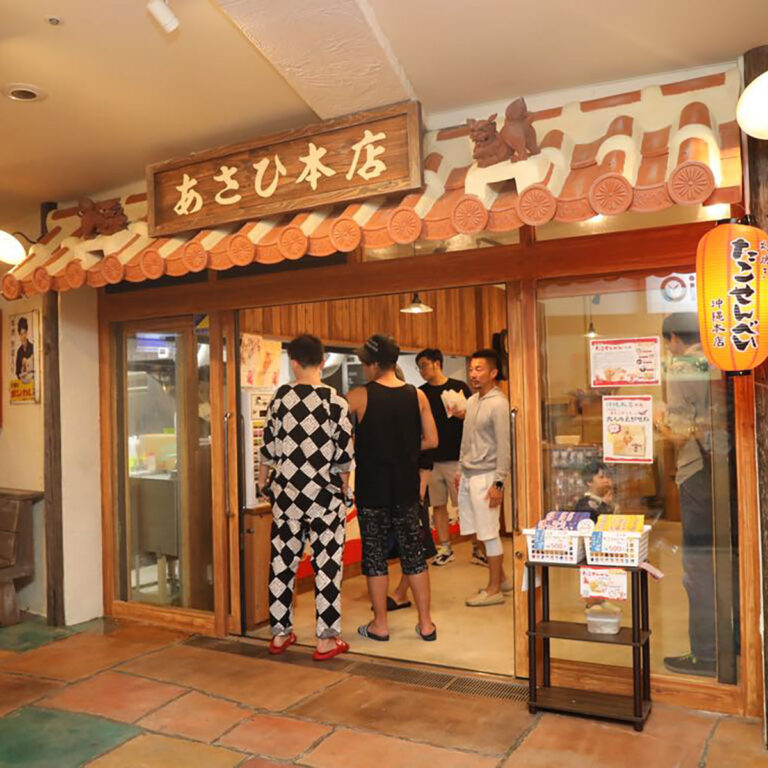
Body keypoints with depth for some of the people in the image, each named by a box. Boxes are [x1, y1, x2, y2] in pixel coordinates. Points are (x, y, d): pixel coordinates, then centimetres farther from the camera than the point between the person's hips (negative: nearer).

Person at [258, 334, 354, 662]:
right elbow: (344, 456, -7)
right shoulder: (336, 402, -9)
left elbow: (268, 446, 4)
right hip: (324, 495, -3)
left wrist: (263, 480, 20)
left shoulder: (280, 398, -3)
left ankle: (280, 633, 24)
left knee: (282, 561, 13)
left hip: (286, 493, 3)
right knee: (326, 564, 6)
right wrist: (343, 489, 9)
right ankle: (326, 639, 12)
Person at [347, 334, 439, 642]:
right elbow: (431, 441, 2)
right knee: (413, 553, 12)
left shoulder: (359, 396, -11)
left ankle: (380, 625, 18)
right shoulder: (417, 395, -2)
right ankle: (426, 623, 18)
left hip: (371, 487, -3)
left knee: (374, 554, 9)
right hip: (406, 487, 3)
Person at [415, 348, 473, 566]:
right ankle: (445, 548, 19)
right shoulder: (421, 393, 8)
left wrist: (463, 415, -17)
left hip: (456, 457, -3)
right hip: (431, 458, 3)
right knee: (438, 505, 8)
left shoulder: (459, 387, 0)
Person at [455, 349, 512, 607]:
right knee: (481, 531, 13)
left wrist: (499, 482, -17)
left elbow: (504, 446, -15)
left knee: (489, 533, 0)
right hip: (468, 475, 8)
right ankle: (501, 579, 28)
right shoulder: (471, 401, 12)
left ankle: (494, 590, 11)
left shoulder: (498, 404, -12)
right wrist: (460, 470, 19)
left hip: (485, 476, -8)